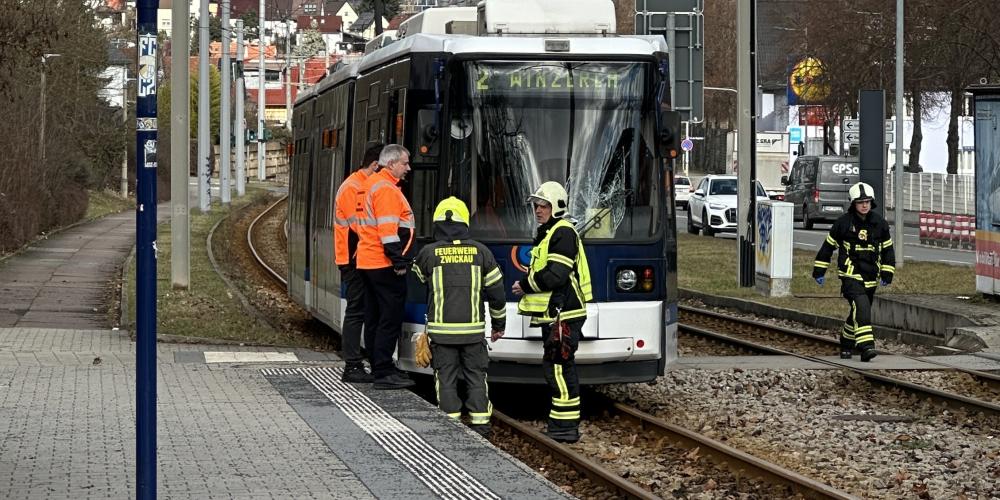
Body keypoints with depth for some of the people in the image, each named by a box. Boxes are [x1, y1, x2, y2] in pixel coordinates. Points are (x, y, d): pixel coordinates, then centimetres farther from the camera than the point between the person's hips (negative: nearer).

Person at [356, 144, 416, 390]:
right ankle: (383, 372, -9)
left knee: (375, 318, 13)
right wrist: (399, 261, -20)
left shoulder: (374, 184, 19)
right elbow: (388, 229, -21)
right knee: (391, 317, -8)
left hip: (368, 262, 11)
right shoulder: (386, 189, -14)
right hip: (384, 264, -11)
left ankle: (379, 367, 20)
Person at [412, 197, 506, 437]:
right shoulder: (480, 252, 1)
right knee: (476, 379, 9)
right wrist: (498, 323, 18)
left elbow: (417, 281, 12)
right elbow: (496, 291, 6)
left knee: (446, 380, 5)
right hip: (473, 329, 1)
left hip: (441, 329, -1)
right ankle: (480, 427, 8)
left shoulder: (428, 253, -4)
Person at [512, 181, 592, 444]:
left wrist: (526, 284, -9)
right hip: (554, 314, 11)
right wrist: (528, 283, 7)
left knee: (558, 367, -10)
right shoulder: (548, 233, 21)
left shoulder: (563, 233, -13)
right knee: (556, 368, 12)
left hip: (563, 314, -11)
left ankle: (565, 427, -9)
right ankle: (564, 424, 17)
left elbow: (555, 275, -21)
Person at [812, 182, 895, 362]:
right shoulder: (843, 223, -5)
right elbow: (828, 246, 5)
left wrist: (887, 274, 11)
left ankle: (847, 345, 33)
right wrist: (819, 270, 7)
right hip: (850, 275, -5)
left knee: (858, 313, 13)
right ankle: (866, 346, -32)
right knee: (861, 306, -24)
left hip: (870, 277, 5)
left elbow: (888, 249, 16)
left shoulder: (880, 224, 5)